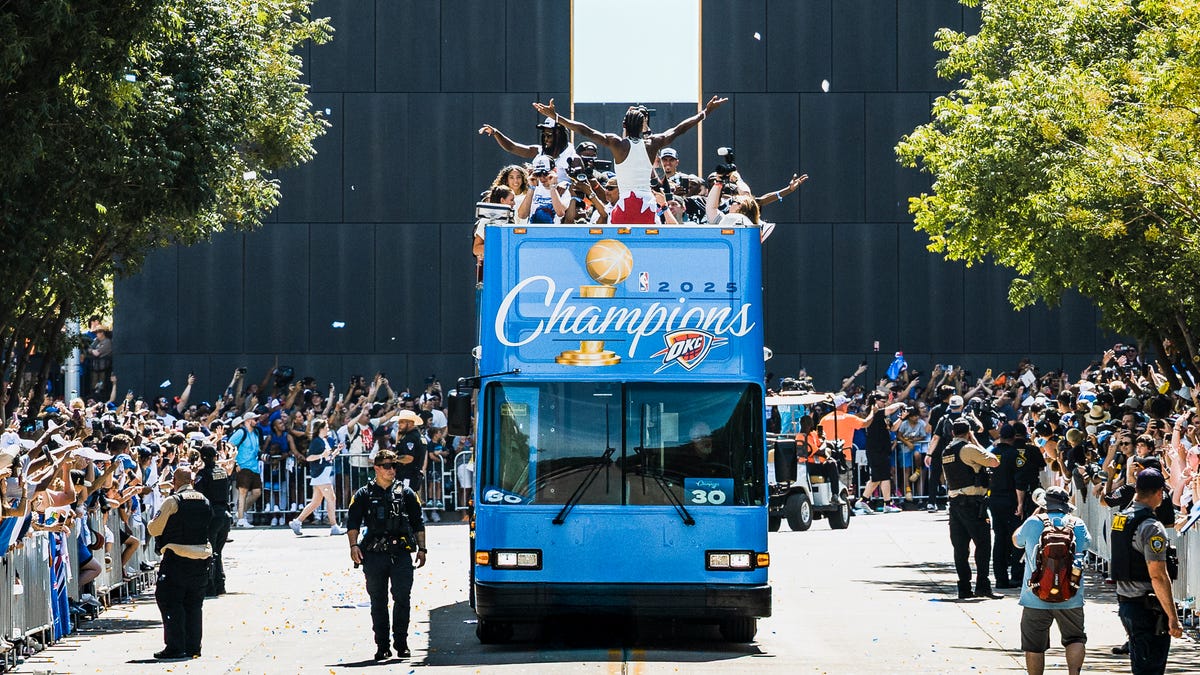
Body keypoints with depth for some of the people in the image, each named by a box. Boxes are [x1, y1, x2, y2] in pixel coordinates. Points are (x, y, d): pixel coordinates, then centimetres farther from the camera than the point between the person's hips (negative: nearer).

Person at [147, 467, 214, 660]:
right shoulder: (204, 501, 8)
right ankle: (193, 646, 12)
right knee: (194, 604, 12)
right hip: (202, 557, 6)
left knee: (170, 603, 0)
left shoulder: (173, 501, -11)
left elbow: (155, 529, -8)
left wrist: (150, 523, 13)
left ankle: (175, 647, -6)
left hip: (177, 559, -6)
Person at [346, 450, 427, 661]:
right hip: (374, 555, 0)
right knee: (378, 602, 3)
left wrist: (421, 549, 7)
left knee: (402, 598, -6)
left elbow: (418, 524, 15)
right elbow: (353, 523, 6)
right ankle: (382, 646, 8)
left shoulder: (405, 493, 12)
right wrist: (354, 545, -8)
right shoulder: (364, 495, 10)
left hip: (401, 554, 0)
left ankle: (401, 644, 1)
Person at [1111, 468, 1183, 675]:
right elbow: (1158, 576, -22)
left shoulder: (1120, 519, 8)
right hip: (1148, 609, -9)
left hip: (1125, 603, 9)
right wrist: (1173, 618, -20)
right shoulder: (1152, 528, -18)